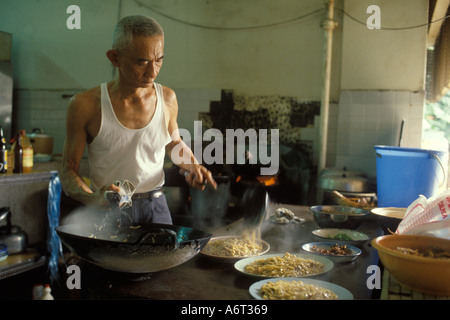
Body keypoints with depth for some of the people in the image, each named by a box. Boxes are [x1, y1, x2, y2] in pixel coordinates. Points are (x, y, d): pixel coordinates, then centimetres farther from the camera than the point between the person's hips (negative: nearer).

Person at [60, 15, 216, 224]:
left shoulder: (167, 99, 1)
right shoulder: (86, 105, -9)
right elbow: (68, 170, -4)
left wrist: (191, 165, 0)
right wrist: (91, 198, -23)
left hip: (155, 207, 2)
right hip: (107, 211, -2)